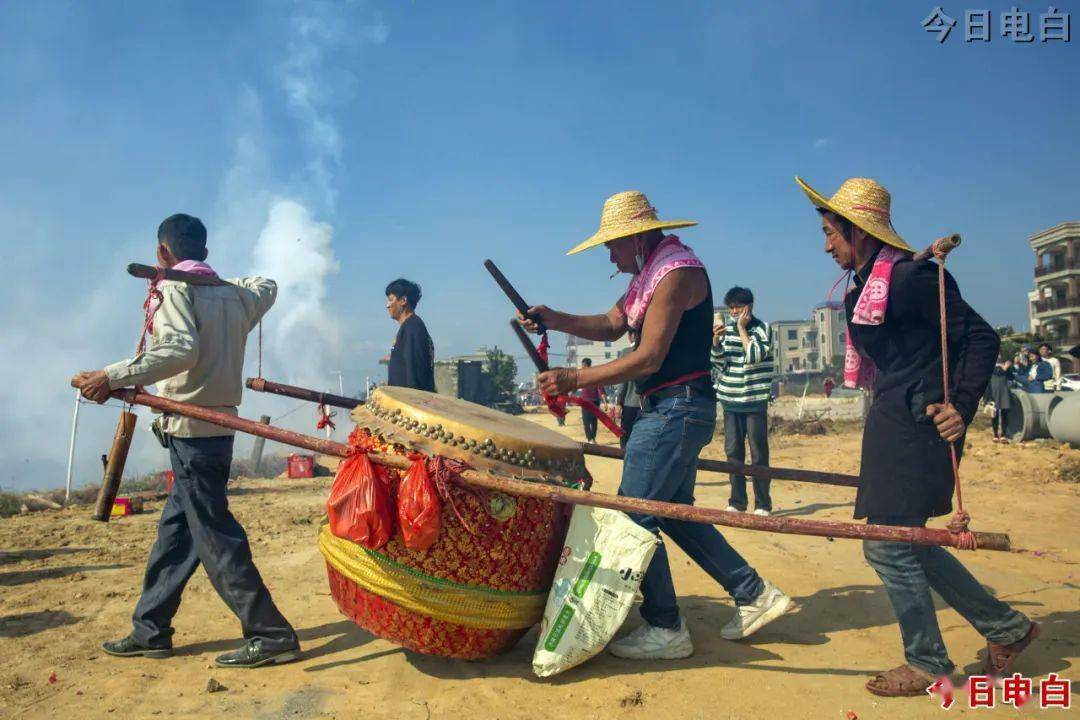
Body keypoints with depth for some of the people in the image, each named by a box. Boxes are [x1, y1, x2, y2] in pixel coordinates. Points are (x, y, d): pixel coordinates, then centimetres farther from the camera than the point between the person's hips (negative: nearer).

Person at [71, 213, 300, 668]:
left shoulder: (175, 289, -9)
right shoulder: (234, 294, 12)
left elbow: (181, 349, -27)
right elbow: (267, 286, 34)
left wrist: (113, 377, -28)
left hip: (192, 430, -8)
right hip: (218, 426, 8)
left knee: (215, 536, -5)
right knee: (175, 529, 16)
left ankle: (271, 636, -2)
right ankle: (150, 630, 26)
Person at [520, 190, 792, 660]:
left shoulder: (677, 271, -16)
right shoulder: (653, 272, 15)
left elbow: (648, 359, -21)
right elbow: (612, 324, 14)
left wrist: (574, 379, -18)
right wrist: (555, 320, 0)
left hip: (677, 408, -11)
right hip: (671, 410, 11)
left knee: (632, 515, -5)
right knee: (673, 512, 17)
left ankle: (665, 630, 7)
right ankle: (754, 595, 25)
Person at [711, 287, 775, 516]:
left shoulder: (761, 328, -3)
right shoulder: (727, 328, 10)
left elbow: (754, 356, -17)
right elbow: (717, 362, 6)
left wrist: (742, 328, -11)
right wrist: (716, 340, -11)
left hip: (755, 400, -4)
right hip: (730, 399, 4)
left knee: (759, 453, -1)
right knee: (733, 451, 6)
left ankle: (762, 505, 7)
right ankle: (736, 502, 15)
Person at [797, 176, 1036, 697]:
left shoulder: (910, 276, -16)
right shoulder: (866, 286, 12)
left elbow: (981, 337, -15)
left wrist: (961, 405, -22)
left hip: (919, 424, -10)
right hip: (892, 423, 10)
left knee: (887, 544, -3)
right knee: (901, 540, 15)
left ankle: (928, 666, 17)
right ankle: (1005, 628, 30)